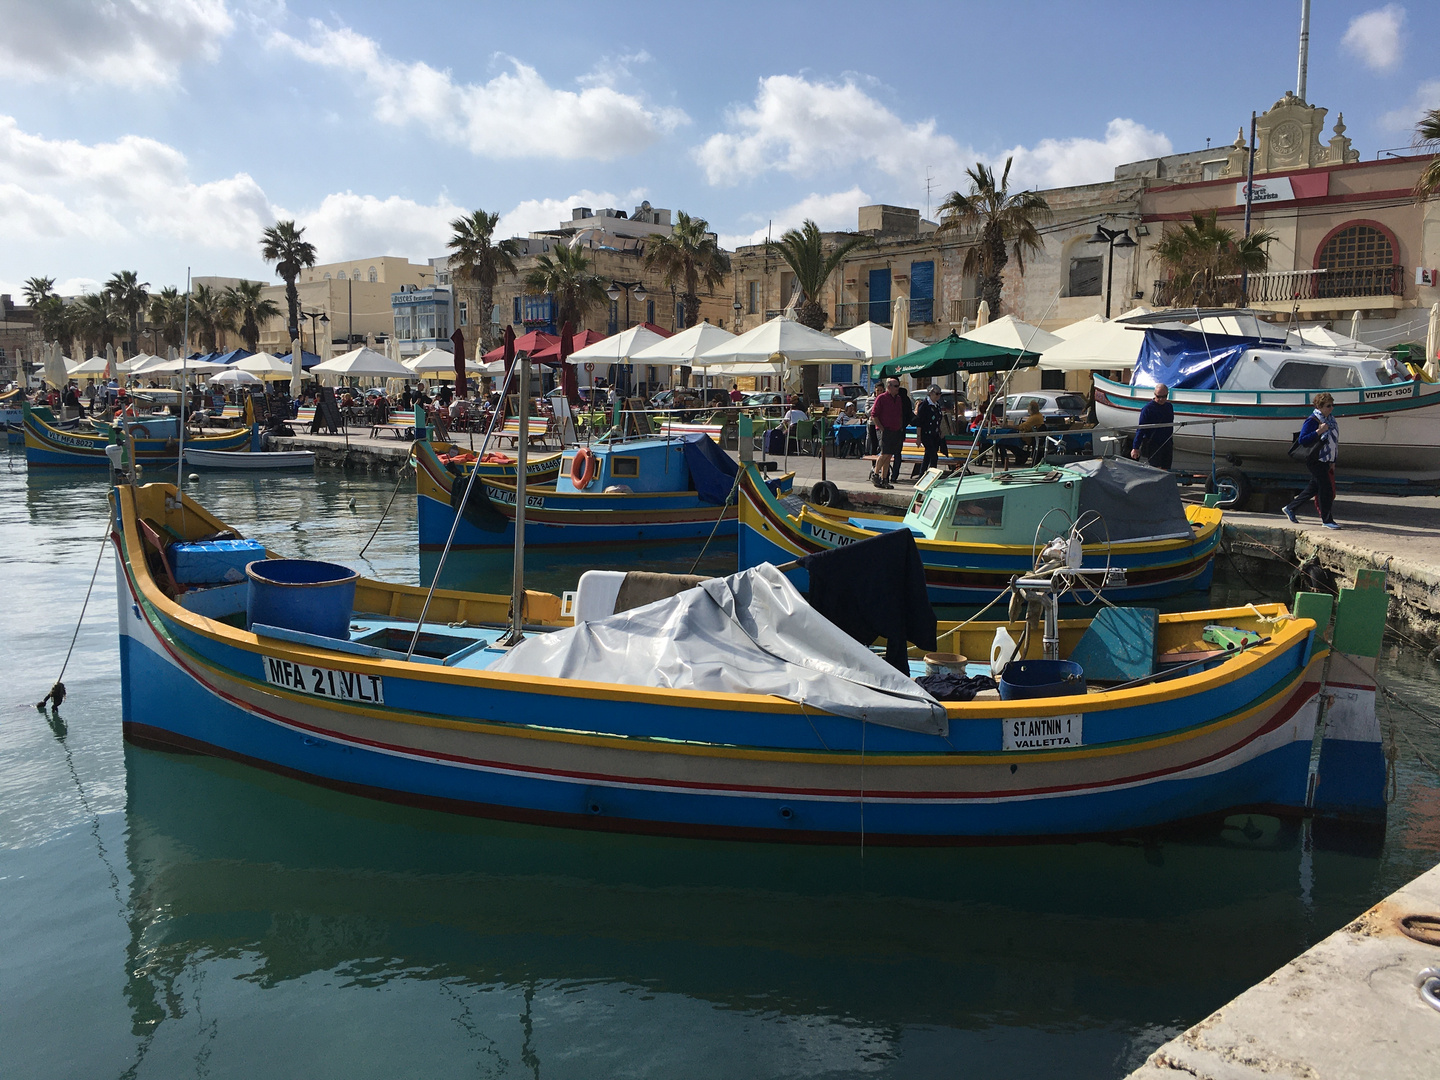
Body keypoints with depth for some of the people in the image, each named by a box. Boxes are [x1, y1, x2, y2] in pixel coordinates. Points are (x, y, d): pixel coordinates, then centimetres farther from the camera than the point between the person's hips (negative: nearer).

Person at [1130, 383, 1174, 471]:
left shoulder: (1169, 407, 9)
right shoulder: (1148, 408, -10)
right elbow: (1140, 429, -11)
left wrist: (1171, 443, 23)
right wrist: (1135, 447, -16)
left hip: (1167, 445, 6)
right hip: (1152, 446, -6)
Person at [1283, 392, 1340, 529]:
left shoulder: (1330, 419, 12)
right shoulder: (1312, 421, -14)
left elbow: (1333, 441, 20)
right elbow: (1302, 440, -20)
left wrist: (1332, 461, 17)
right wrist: (1319, 431, -26)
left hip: (1326, 461, 9)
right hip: (1315, 461, -9)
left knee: (1313, 488, 14)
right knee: (1326, 489, -8)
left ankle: (1290, 508, 27)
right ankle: (1327, 520, 0)